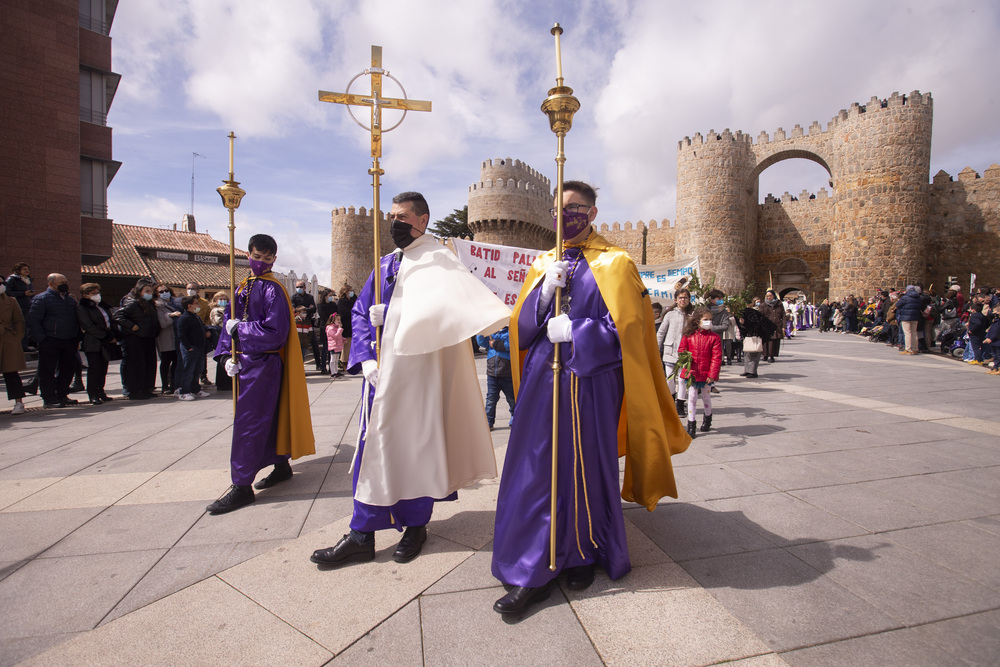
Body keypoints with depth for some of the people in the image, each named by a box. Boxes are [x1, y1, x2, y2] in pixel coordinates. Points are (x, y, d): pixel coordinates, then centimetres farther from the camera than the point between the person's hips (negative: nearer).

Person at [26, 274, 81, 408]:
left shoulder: (71, 300, 17)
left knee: (68, 369, 10)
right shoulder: (41, 299, -4)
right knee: (47, 370, 0)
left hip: (69, 342, 6)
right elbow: (33, 321, -9)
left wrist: (77, 339, 15)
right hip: (50, 342, -6)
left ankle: (62, 395, 22)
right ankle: (49, 399, 5)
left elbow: (77, 320, 24)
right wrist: (41, 340, -16)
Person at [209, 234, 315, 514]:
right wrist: (227, 354, 1)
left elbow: (276, 332, -19)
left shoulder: (272, 289, -11)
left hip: (263, 363, -8)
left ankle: (242, 487, 3)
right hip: (246, 361, 8)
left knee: (248, 422, -5)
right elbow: (231, 321, 13)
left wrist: (240, 329, -11)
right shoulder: (243, 287, 12)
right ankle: (282, 466, 30)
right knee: (269, 416, 16)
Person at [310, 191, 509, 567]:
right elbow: (360, 313, 12)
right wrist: (365, 358, -3)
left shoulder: (436, 260, -5)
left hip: (417, 371, -6)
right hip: (381, 370, 6)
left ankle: (415, 526, 25)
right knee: (374, 446, 9)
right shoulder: (386, 264, 15)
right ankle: (362, 536, 20)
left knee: (415, 444, 4)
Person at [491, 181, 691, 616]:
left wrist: (575, 332, -13)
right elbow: (522, 329, 6)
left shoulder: (613, 263, 1)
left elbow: (629, 330, -6)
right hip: (544, 380, 4)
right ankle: (532, 573, 14)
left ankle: (583, 554, 29)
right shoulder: (543, 264, 14)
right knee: (537, 469, 3)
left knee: (586, 467, 6)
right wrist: (545, 291, -10)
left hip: (592, 381, -3)